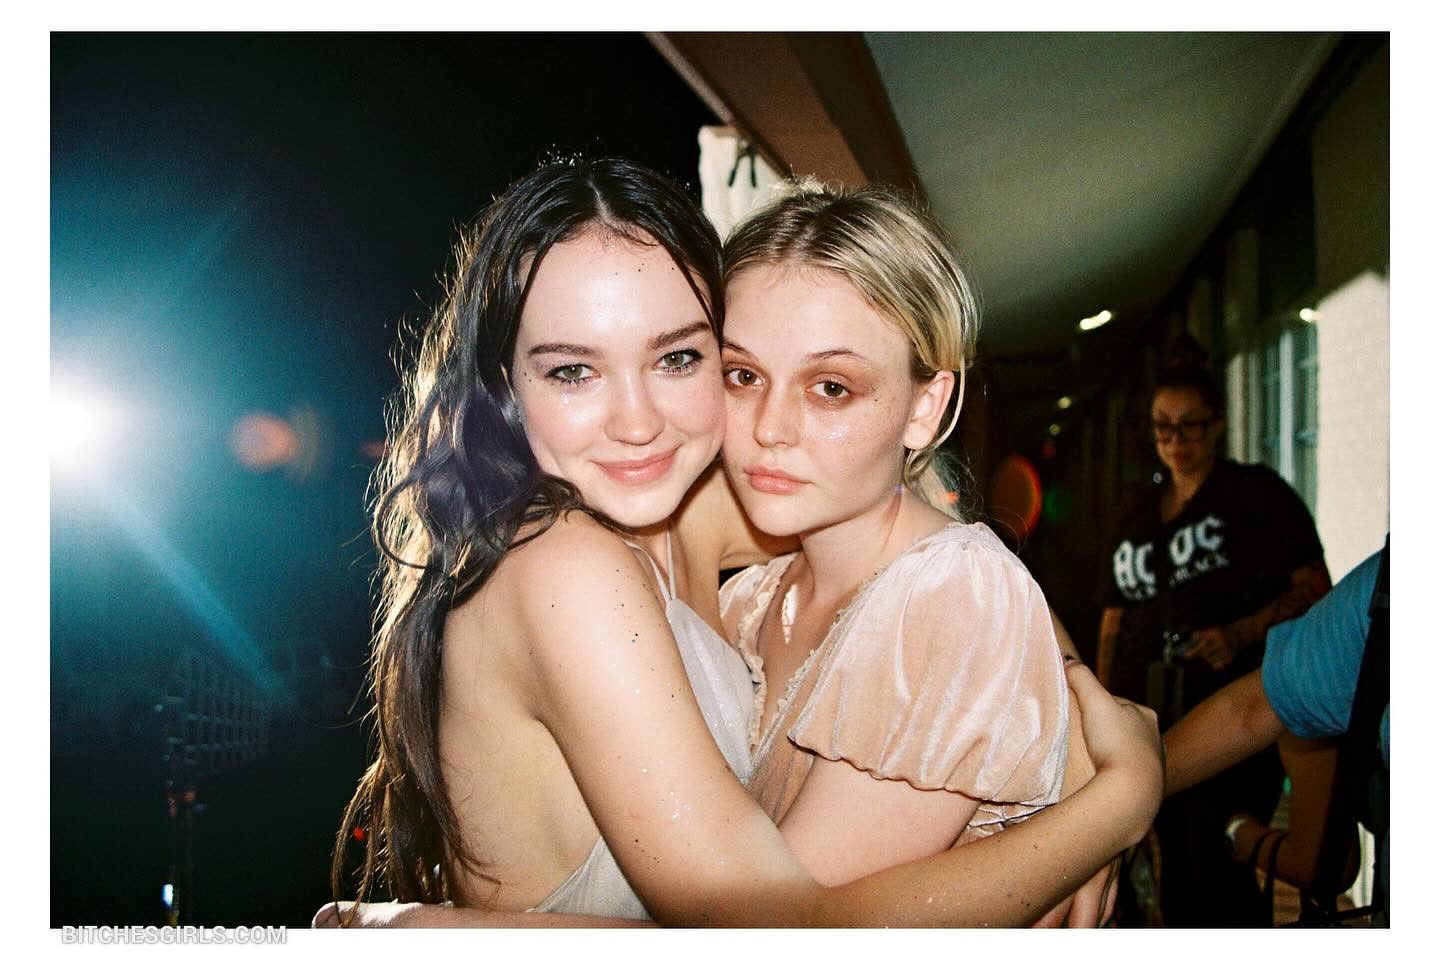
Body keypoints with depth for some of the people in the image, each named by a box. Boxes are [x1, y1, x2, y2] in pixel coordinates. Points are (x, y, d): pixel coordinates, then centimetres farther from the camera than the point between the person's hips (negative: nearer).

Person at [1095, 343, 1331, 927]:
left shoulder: (1255, 492, 3)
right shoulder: (1138, 517, 18)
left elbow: (1315, 588, -4)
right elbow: (1115, 620, 19)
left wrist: (1242, 633, -20)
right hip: (1151, 719, 5)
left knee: (1215, 867, -12)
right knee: (1176, 870, 9)